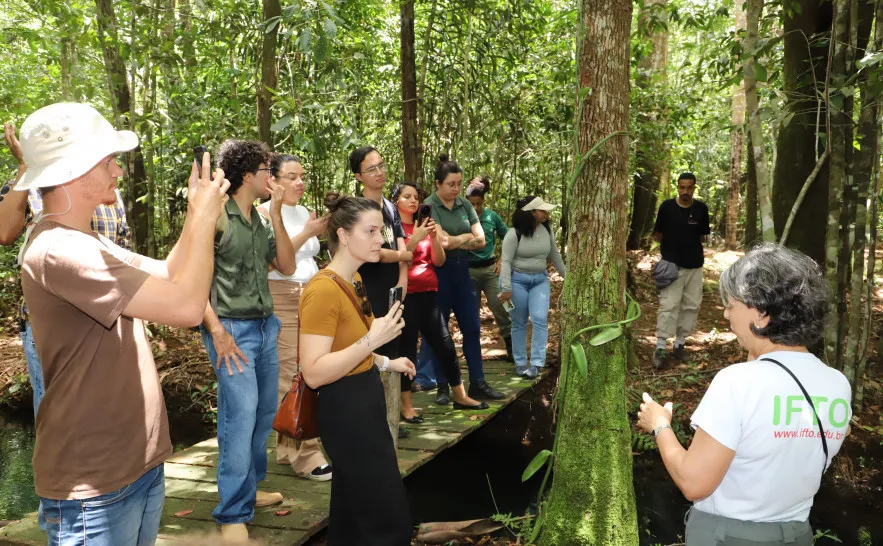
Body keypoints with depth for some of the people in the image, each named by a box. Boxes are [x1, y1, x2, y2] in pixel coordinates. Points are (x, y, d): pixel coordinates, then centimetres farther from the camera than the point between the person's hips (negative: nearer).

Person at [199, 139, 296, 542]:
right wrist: (218, 332, -18)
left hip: (266, 327, 8)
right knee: (241, 414, -10)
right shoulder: (216, 217, -11)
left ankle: (248, 488, 32)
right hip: (233, 328, -8)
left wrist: (276, 213, -1)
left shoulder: (261, 221, 11)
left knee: (264, 412, 15)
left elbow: (287, 266, 6)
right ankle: (234, 514, -1)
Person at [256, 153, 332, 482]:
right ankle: (304, 454, -6)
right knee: (293, 377, -10)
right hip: (281, 301, -7)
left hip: (312, 297, 7)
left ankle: (287, 448, 16)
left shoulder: (305, 213, 15)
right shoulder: (264, 213, -4)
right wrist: (307, 233, -19)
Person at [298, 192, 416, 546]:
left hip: (365, 400, 10)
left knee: (352, 510, 21)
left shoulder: (354, 280, 8)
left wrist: (387, 363, 16)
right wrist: (372, 340, -30)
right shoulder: (323, 290, -23)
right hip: (344, 409, -10)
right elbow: (313, 373, -27)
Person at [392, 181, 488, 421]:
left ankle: (460, 396, 21)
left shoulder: (424, 225, 15)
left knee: (445, 345, 9)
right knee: (407, 349, -4)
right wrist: (416, 237, -20)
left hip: (429, 293, 6)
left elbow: (438, 261, 8)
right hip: (406, 295, -6)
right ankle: (406, 405, 5)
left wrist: (434, 236, -7)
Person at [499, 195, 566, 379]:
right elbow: (506, 261, -16)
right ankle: (520, 363, 17)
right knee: (519, 323, 6)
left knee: (540, 319, -10)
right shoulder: (514, 234, -16)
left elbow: (554, 255, 13)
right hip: (518, 279, -4)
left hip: (540, 280, 4)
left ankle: (536, 363, -6)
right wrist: (506, 288, -21)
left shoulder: (547, 230, 0)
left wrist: (566, 275, 17)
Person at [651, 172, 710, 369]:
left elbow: (703, 236, 11)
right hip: (672, 264, -3)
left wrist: (690, 244, 0)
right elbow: (658, 234, 5)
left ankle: (680, 344, 19)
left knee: (691, 306, 7)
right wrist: (671, 246, 6)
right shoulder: (667, 206, -6)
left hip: (695, 265, 3)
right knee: (669, 306, -8)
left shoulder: (701, 209, 0)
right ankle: (660, 348, -5)